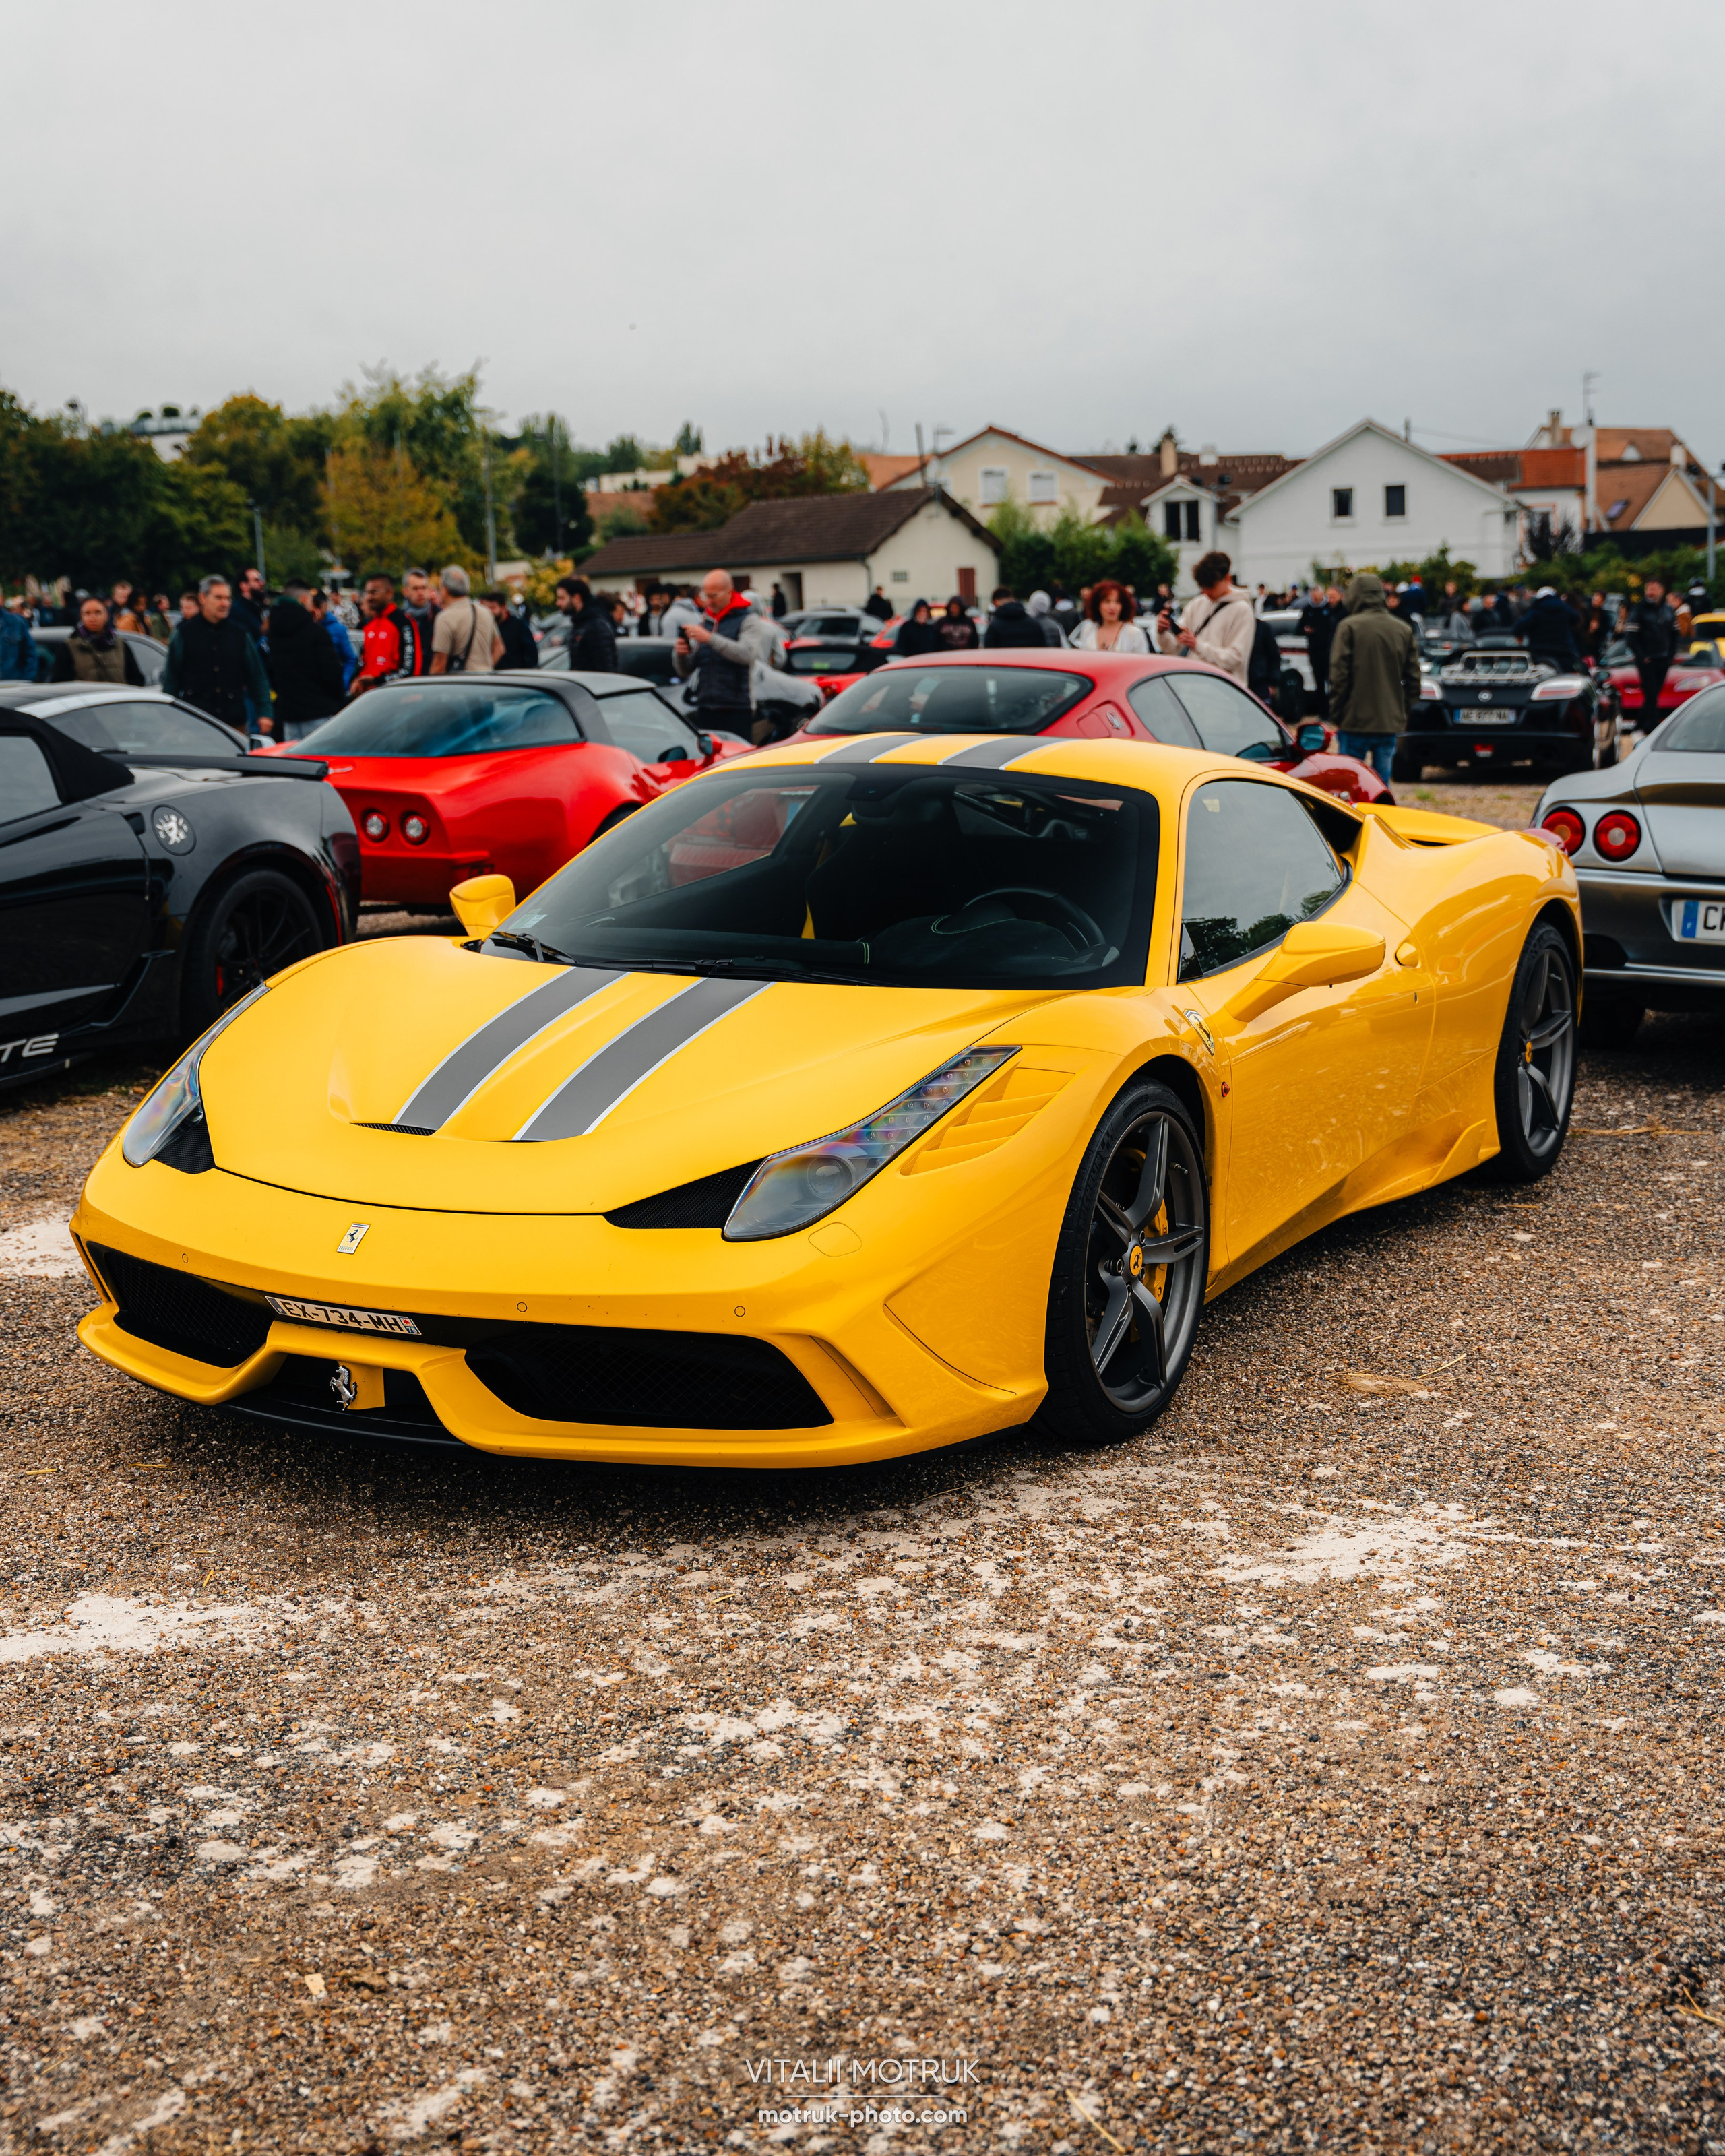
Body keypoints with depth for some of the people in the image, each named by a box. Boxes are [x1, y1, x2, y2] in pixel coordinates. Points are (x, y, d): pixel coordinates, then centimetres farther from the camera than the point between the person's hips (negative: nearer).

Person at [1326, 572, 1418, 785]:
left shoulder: (1350, 627, -7)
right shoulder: (1404, 630, 8)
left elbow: (1339, 675, -10)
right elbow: (1413, 679, 9)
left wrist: (1335, 714, -2)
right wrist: (1404, 711, 16)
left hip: (1355, 721, -4)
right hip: (1391, 723, 4)